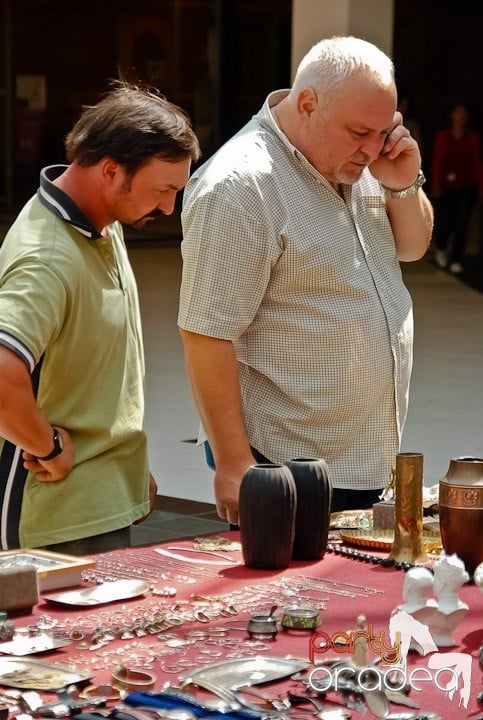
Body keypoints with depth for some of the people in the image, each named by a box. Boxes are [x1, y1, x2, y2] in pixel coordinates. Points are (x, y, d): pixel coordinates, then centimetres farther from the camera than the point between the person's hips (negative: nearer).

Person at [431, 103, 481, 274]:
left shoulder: (473, 137, 5)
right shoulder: (443, 136, 2)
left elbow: (476, 162, 4)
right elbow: (437, 161, 0)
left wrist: (479, 183, -1)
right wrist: (436, 184, -5)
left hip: (466, 188, 1)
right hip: (446, 188, -1)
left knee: (461, 224, -3)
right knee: (444, 222, 0)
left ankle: (456, 260, 5)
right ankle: (441, 249, 31)